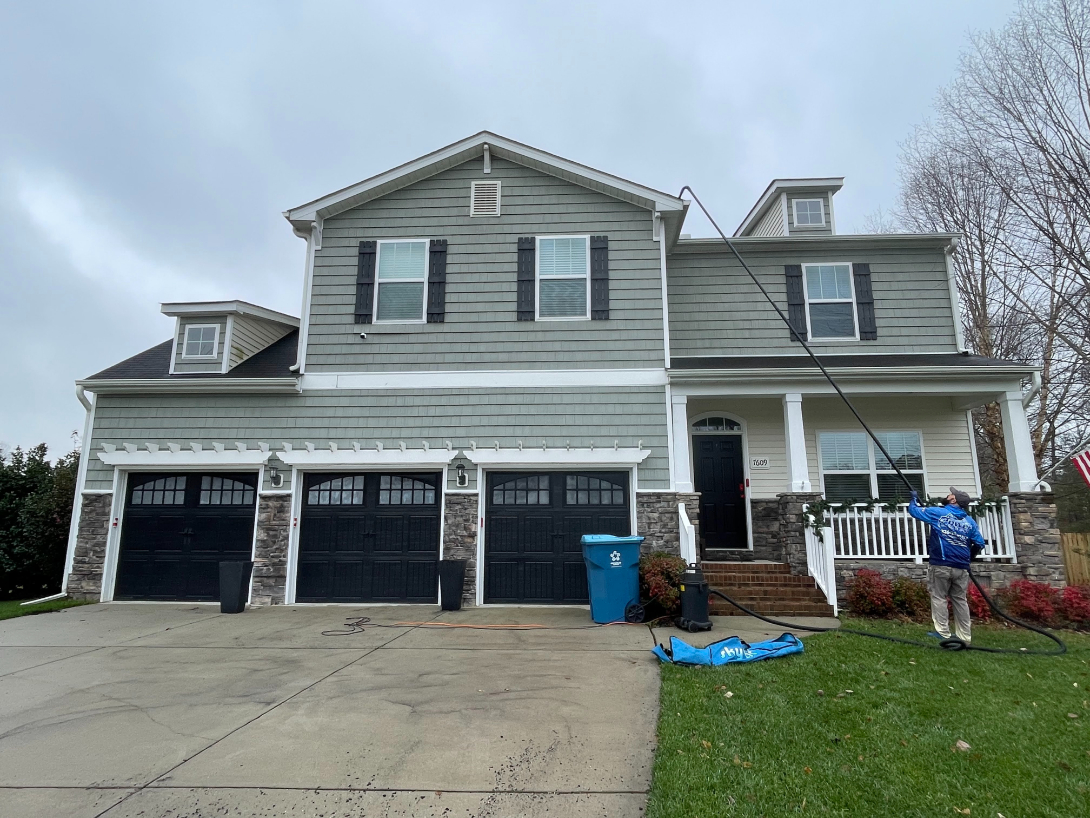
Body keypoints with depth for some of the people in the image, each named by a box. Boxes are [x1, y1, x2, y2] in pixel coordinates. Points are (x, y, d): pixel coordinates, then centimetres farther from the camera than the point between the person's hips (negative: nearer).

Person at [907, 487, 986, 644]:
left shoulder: (938, 512, -2)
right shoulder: (970, 521, 10)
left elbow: (913, 510, 6)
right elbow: (979, 544, 12)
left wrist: (914, 498, 27)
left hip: (941, 565, -4)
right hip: (961, 567, 4)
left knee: (939, 598, 2)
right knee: (960, 600, 10)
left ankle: (943, 633, -2)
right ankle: (964, 637, 12)